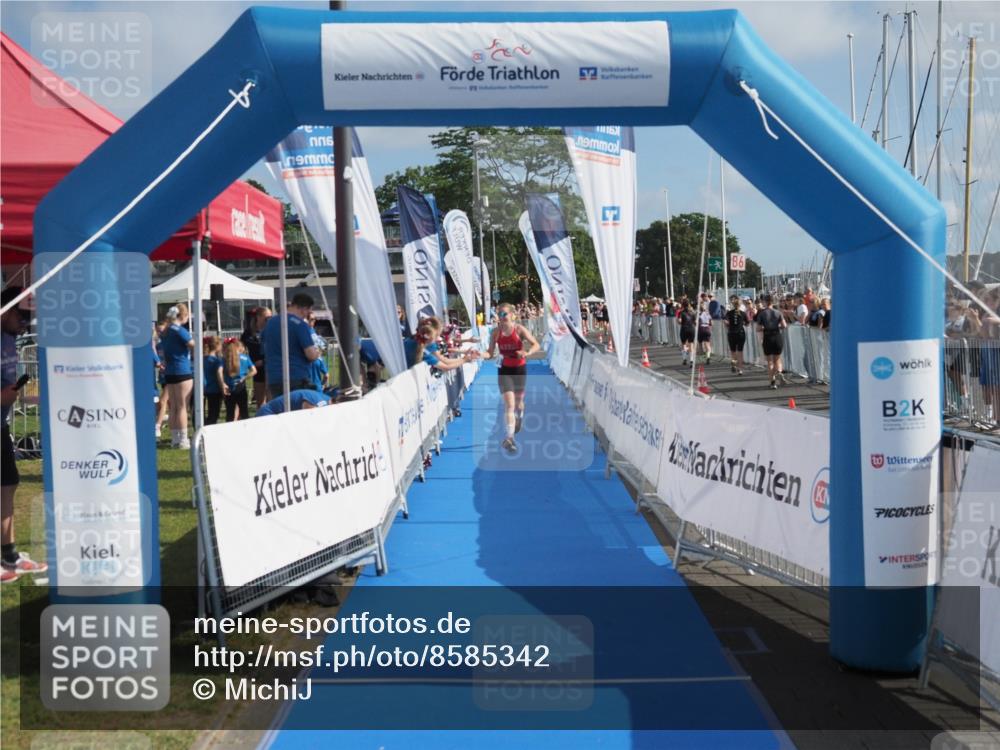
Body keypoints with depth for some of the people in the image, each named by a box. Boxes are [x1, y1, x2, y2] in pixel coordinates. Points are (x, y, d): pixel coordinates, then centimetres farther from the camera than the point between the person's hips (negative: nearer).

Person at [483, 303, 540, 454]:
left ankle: (519, 417, 54)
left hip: (520, 369, 0)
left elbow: (536, 344, -16)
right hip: (505, 370, 0)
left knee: (518, 401, 18)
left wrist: (527, 353, -36)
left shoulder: (519, 329, -12)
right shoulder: (496, 332, -5)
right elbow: (490, 353, -2)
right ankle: (510, 438, -15)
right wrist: (481, 354, -24)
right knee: (509, 404, -12)